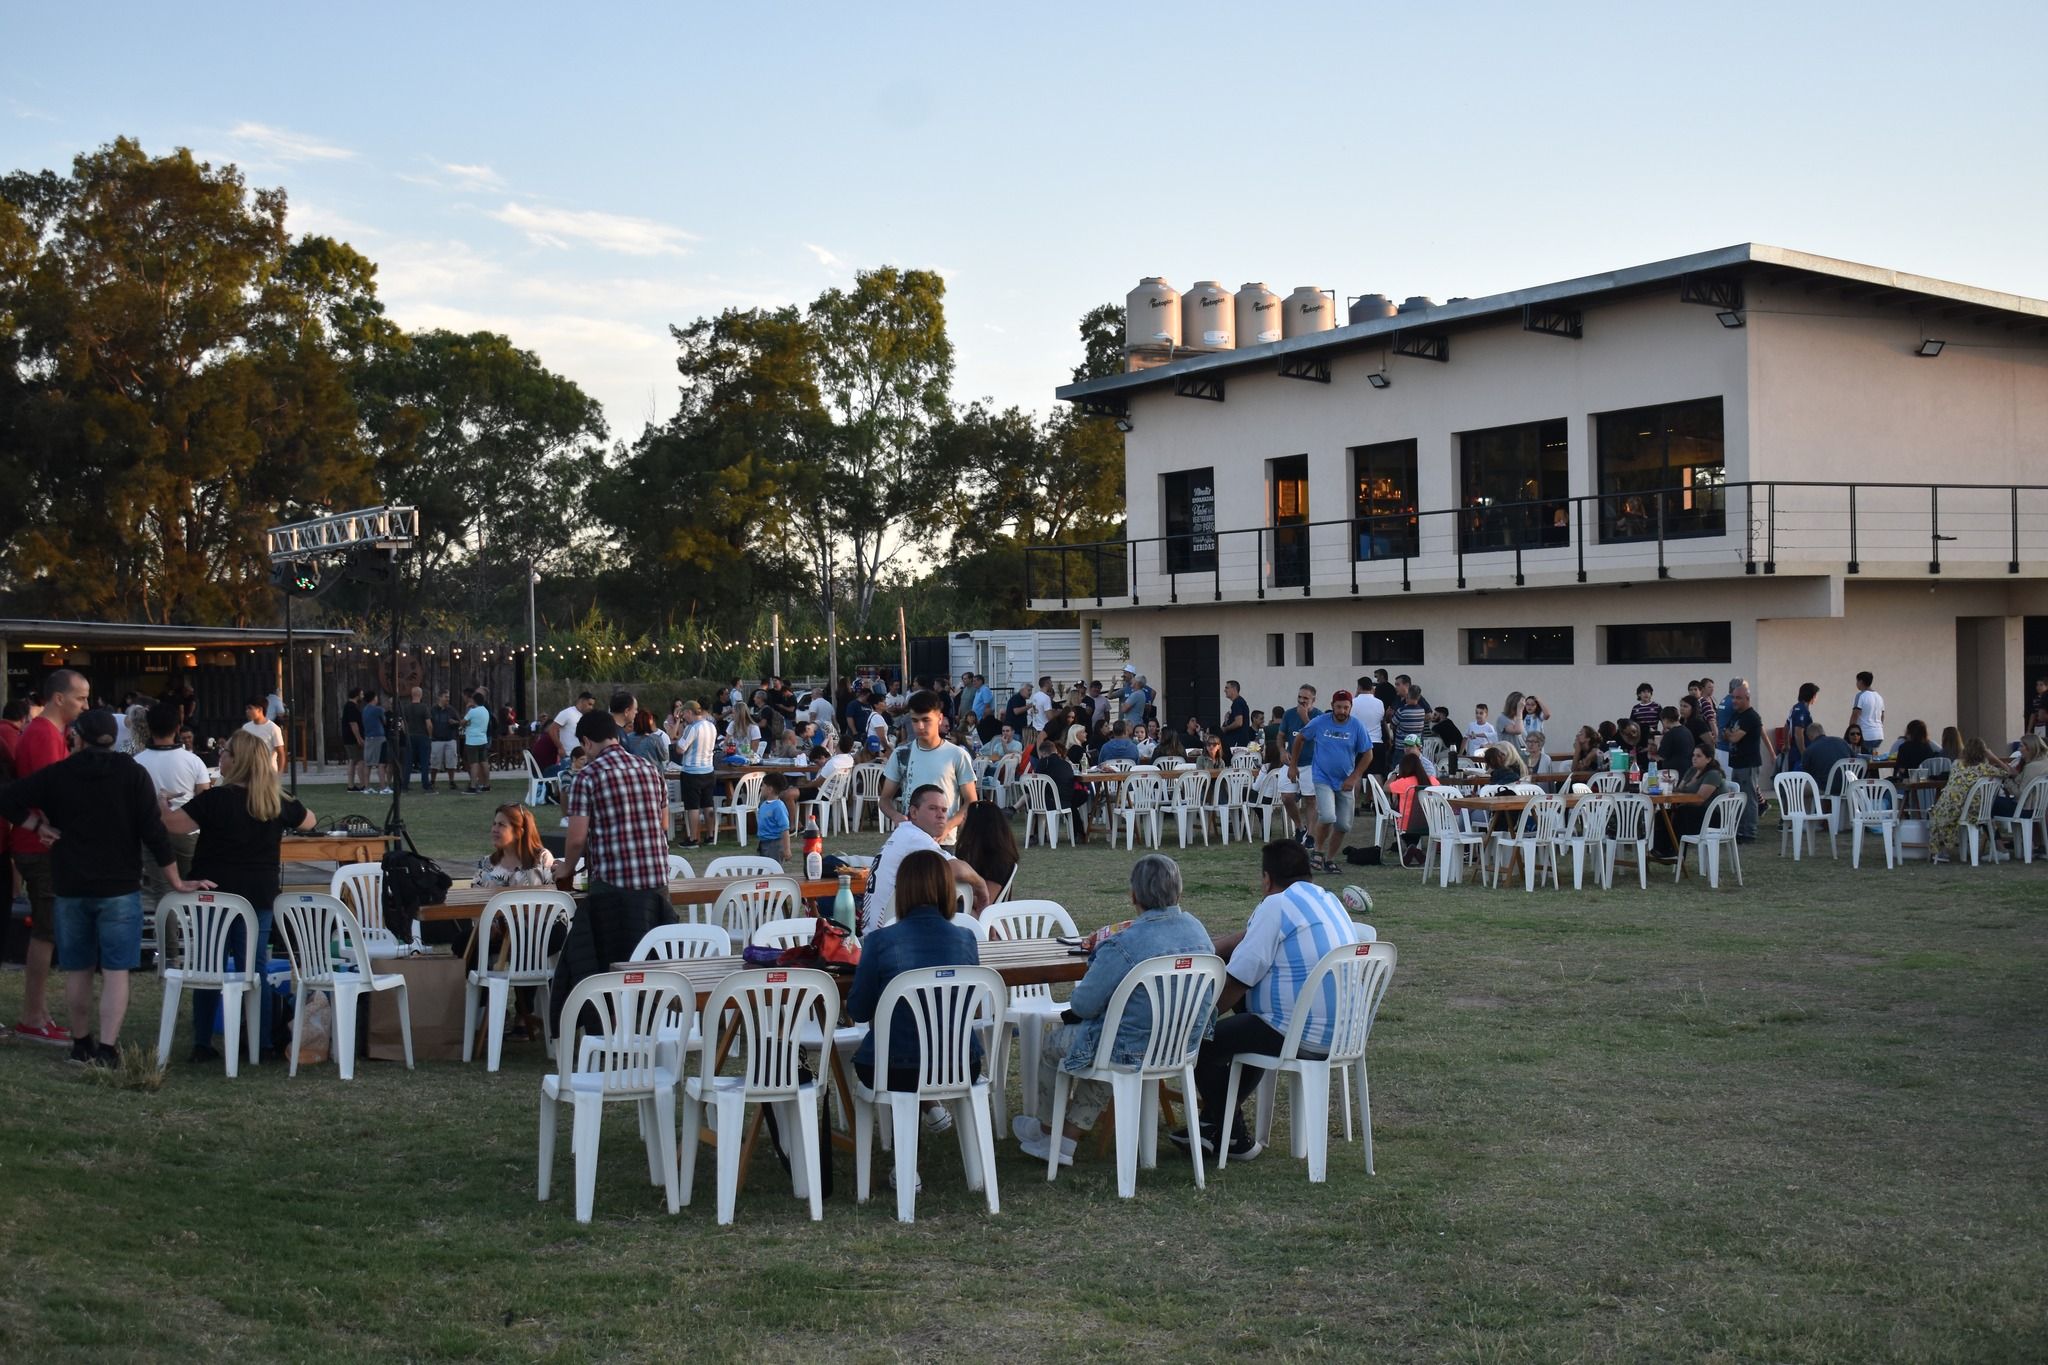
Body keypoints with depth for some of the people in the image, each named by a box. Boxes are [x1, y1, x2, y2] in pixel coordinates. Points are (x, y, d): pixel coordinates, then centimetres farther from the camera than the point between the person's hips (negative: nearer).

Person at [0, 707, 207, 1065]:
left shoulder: (57, 774, 0)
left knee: (77, 969, 14)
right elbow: (154, 832, -6)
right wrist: (177, 883, -1)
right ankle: (107, 1047, -12)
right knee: (115, 971, -2)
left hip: (70, 888, 2)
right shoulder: (132, 774, -4)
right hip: (119, 887, -2)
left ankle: (81, 1042, 25)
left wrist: (38, 826, 4)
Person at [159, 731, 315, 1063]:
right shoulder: (278, 803, 0)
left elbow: (174, 826, -14)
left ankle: (202, 1043, 10)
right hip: (260, 896, 2)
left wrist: (162, 806, 5)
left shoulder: (215, 799, -13)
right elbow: (308, 821, 18)